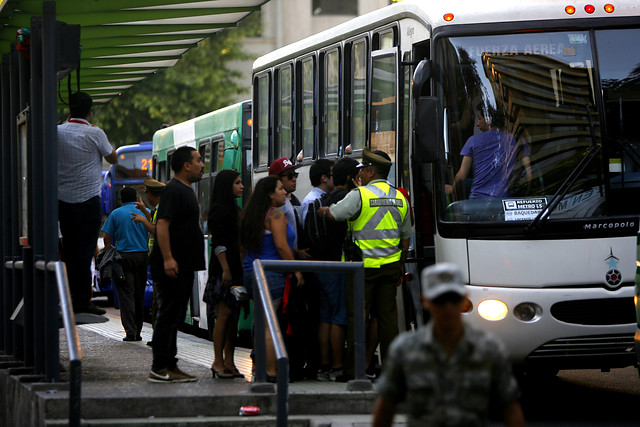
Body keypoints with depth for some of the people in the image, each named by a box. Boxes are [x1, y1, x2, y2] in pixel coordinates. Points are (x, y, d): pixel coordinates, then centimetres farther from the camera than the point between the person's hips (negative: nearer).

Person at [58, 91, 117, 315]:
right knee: (85, 251, -3)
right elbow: (113, 158, 6)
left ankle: (68, 298, 11)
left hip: (63, 200, 4)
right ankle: (83, 301, -4)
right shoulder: (95, 133, -9)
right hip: (88, 199, -4)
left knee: (68, 249, 10)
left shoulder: (58, 132, 3)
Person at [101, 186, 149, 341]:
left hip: (123, 256, -2)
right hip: (142, 256, 2)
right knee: (139, 295, 10)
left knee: (126, 295, -3)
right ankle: (137, 331, 14)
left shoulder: (116, 214, 2)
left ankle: (130, 331, -13)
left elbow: (107, 238, 2)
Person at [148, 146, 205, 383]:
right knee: (169, 315, -9)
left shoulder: (186, 190, 19)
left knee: (174, 316, 12)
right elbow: (162, 224, -22)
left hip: (184, 267, 10)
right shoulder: (174, 190, -13)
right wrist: (167, 258, -28)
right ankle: (160, 369, -8)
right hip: (172, 266, -10)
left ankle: (170, 366, 17)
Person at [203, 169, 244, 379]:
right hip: (223, 269, -9)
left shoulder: (234, 209, 20)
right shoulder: (219, 210, -8)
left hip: (235, 268, 9)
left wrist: (242, 268, 17)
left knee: (233, 315, 5)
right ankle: (218, 362, -8)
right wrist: (225, 269, -20)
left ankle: (229, 362, 6)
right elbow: (218, 243, -14)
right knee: (224, 313, -10)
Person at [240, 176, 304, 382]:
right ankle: (270, 371, -10)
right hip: (271, 274, -8)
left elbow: (244, 246, 19)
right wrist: (296, 270, -10)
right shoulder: (275, 214, -9)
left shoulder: (252, 215, 16)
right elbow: (281, 245, -16)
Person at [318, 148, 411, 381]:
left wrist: (320, 210, 10)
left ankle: (353, 369, -1)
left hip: (363, 266, -5)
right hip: (391, 266, 5)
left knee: (357, 317, -1)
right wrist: (400, 268, 23)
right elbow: (405, 238, 15)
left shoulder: (359, 195, -11)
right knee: (388, 316, 8)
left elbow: (331, 214, -13)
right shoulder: (399, 198, 10)